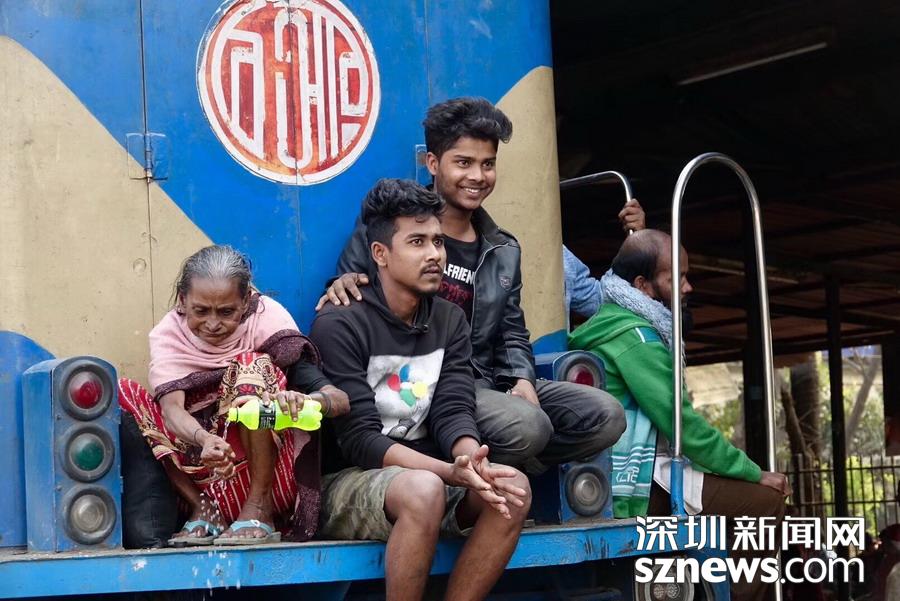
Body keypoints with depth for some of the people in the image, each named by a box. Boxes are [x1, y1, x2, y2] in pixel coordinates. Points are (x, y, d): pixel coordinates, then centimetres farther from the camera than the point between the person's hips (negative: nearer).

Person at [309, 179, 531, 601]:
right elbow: (359, 439, -19)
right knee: (424, 490, -37)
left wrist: (474, 464, -27)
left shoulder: (449, 321, 8)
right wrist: (452, 472, -31)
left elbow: (454, 412, -3)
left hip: (427, 475, 6)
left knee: (513, 487, -22)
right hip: (348, 482, -6)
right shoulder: (339, 325, -12)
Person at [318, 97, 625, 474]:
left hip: (484, 382, 7)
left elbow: (512, 332, 19)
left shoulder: (503, 252, 18)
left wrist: (522, 379, -3)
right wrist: (343, 287, -22)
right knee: (527, 426, -32)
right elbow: (349, 303, 4)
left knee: (605, 416, -10)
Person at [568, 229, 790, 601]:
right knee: (765, 501, -12)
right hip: (637, 487, -10)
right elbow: (683, 426, -17)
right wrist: (755, 473, -8)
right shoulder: (635, 334, -14)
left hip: (621, 480, 10)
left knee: (751, 487, 19)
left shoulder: (615, 322, 18)